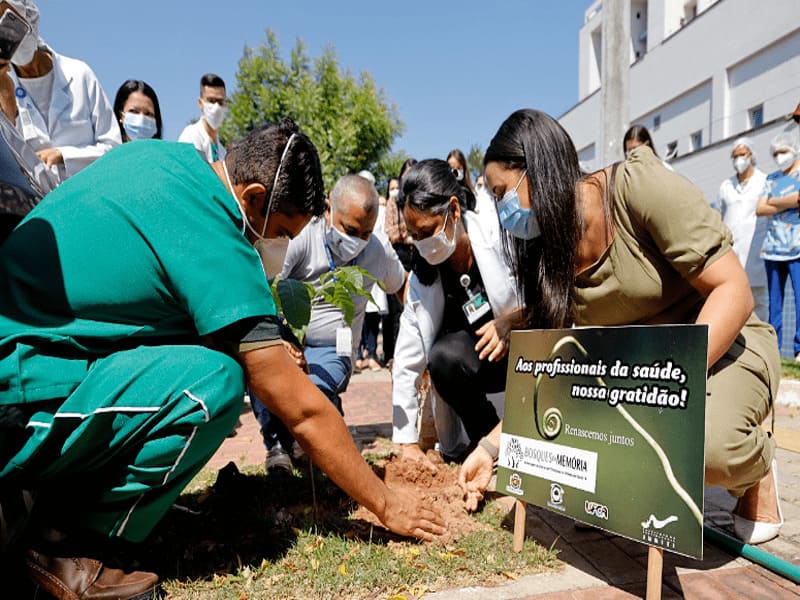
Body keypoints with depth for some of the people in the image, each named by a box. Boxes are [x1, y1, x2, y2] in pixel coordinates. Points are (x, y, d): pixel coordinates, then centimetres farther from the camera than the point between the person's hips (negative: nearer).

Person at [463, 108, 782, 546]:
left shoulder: (639, 185, -21)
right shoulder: (546, 257, -4)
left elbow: (733, 291, -23)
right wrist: (490, 449, -3)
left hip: (722, 346, -5)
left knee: (706, 442, -35)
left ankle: (753, 470, 1)